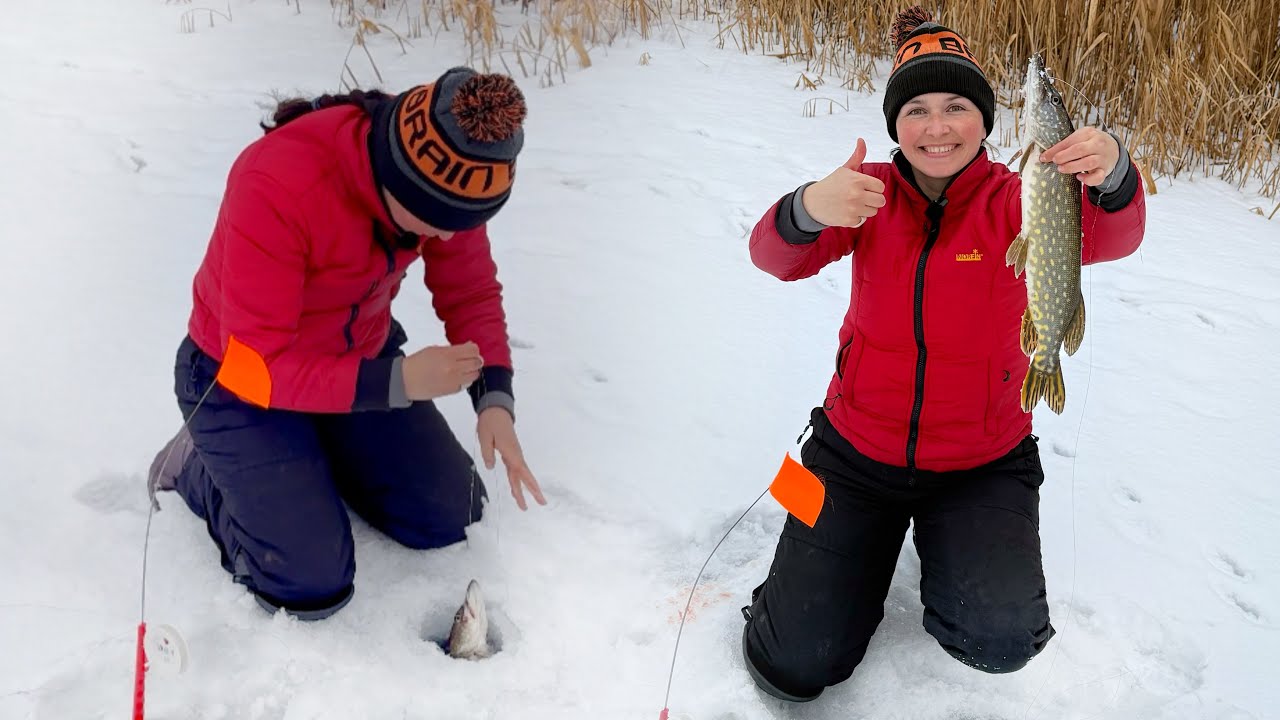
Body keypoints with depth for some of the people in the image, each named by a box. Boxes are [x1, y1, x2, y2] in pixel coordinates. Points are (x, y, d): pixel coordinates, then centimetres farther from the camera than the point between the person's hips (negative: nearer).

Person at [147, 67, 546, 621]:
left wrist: (495, 400, -21)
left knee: (448, 518, 4)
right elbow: (257, 364, -31)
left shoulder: (447, 177, -18)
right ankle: (199, 467, 14)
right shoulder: (277, 185, -36)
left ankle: (319, 457, 24)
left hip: (360, 357, 6)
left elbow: (470, 291, -6)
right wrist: (399, 383, -37)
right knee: (314, 586, -10)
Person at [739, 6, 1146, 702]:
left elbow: (1110, 238, -27)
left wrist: (1112, 175, -51)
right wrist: (808, 209, -42)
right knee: (795, 668, -4)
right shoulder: (870, 193, -4)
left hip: (983, 462, 0)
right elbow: (774, 257, -18)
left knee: (1001, 640, -21)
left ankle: (960, 546, 13)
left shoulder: (1012, 202, -9)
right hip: (859, 451, 1)